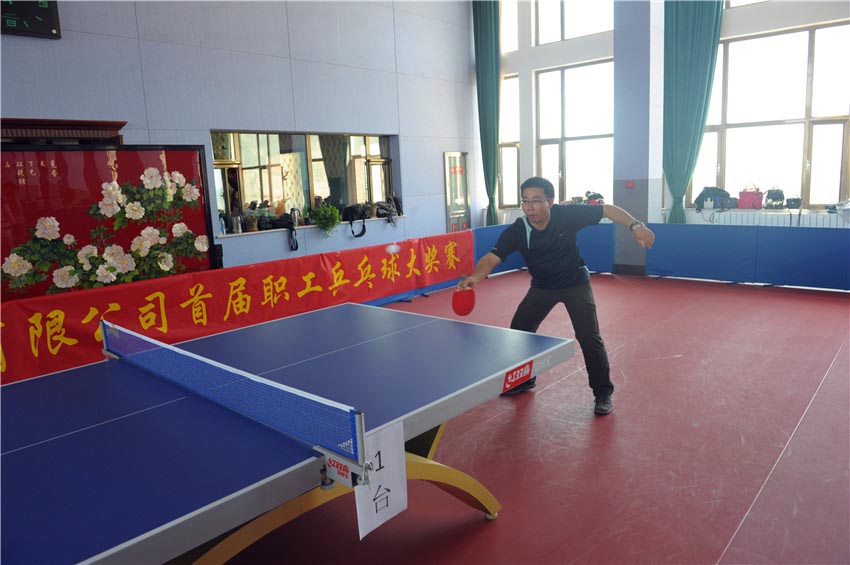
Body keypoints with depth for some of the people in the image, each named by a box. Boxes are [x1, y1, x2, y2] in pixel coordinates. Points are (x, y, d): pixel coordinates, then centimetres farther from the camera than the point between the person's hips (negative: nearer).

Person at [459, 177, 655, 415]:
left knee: (589, 337, -11)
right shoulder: (516, 232, -25)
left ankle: (603, 392, 11)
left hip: (576, 283, -2)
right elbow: (491, 258, -34)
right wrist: (475, 276, -54)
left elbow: (608, 209, -12)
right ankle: (524, 379, 31)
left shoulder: (568, 215, -26)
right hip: (542, 286, 3)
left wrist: (635, 225, -24)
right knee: (518, 330, 4)